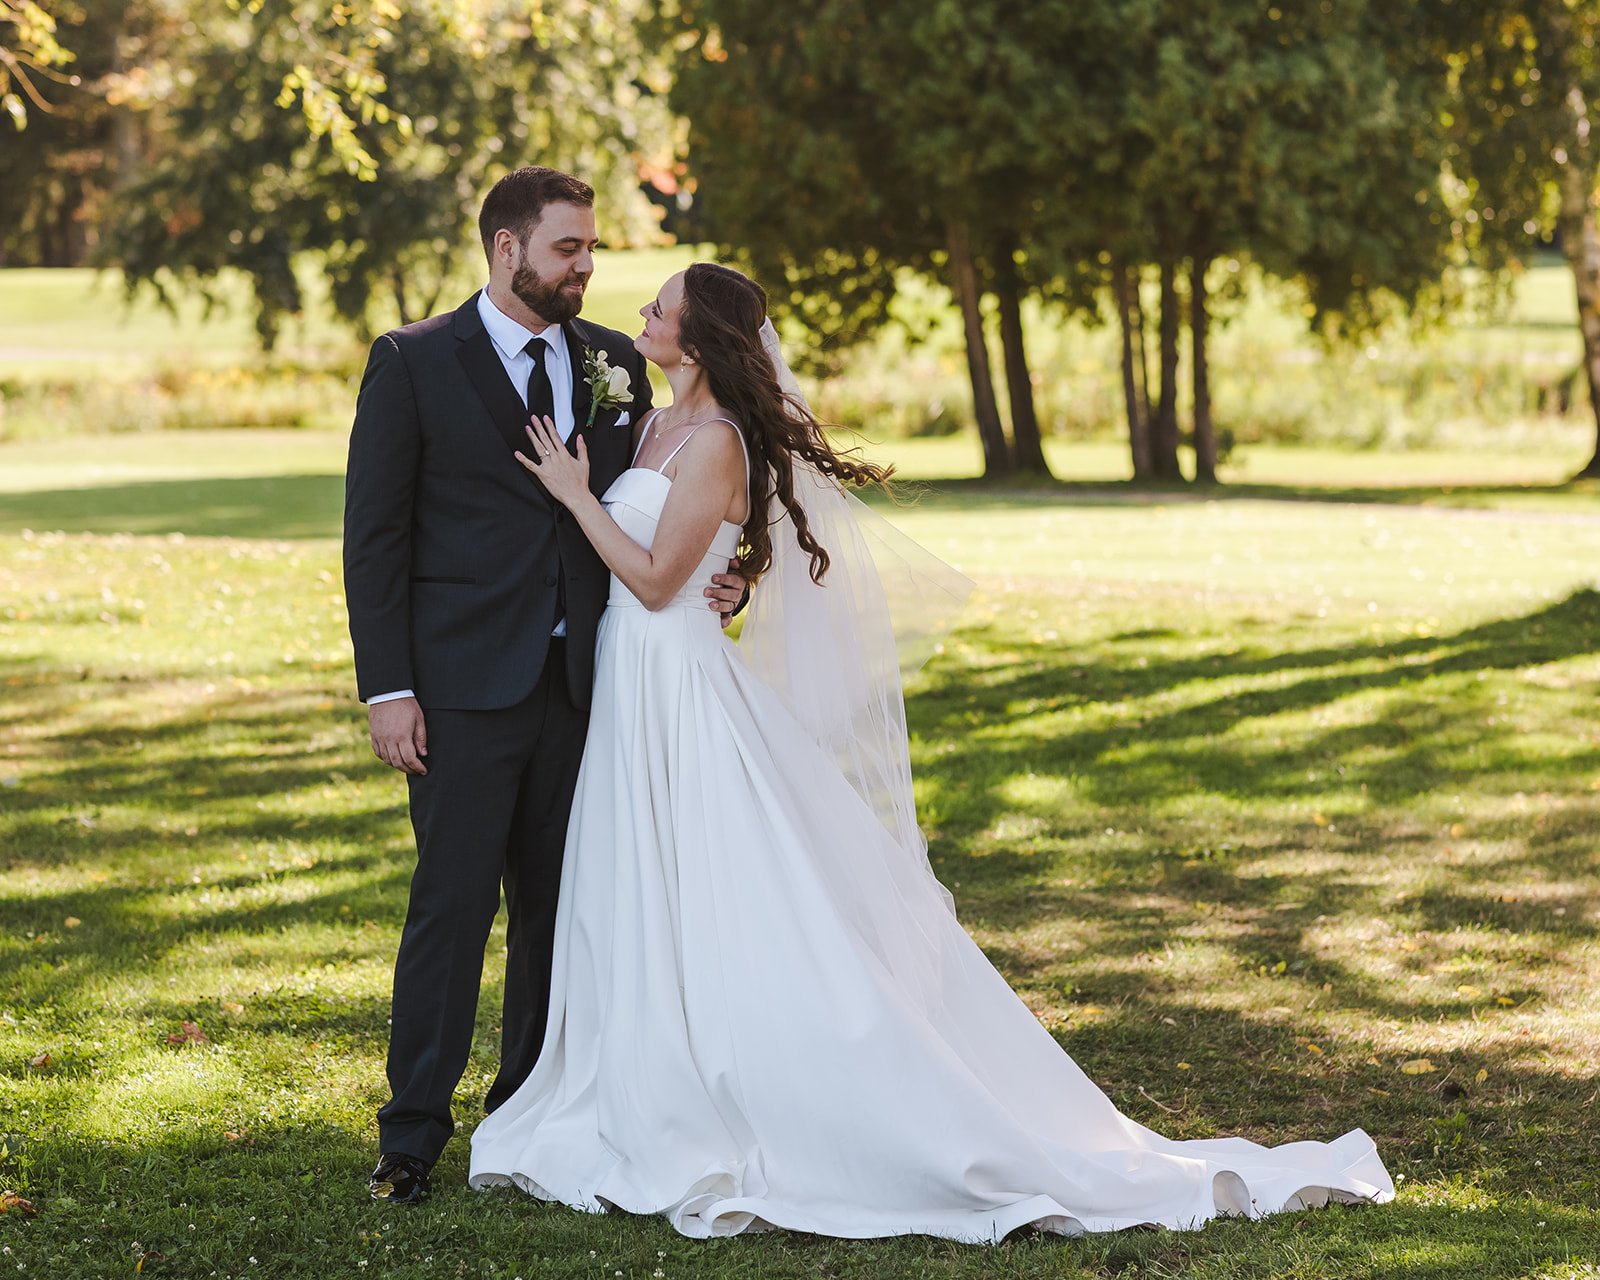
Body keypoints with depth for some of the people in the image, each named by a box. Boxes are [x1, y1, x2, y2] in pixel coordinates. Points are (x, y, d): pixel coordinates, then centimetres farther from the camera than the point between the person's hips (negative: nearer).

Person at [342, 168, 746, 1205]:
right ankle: (414, 1132, 6)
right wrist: (387, 688, -10)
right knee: (453, 903, -3)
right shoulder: (413, 362, -3)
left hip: (581, 681, 4)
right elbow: (374, 536, -5)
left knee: (558, 905, 10)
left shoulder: (617, 365, 9)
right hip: (464, 683, -4)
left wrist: (712, 579, -5)